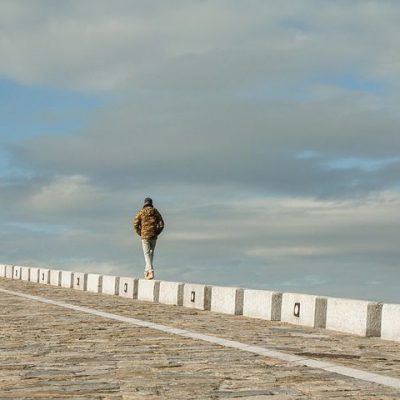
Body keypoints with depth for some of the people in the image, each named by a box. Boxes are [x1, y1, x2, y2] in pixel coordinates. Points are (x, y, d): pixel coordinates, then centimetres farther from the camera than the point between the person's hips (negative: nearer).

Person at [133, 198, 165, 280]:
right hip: (154, 236, 3)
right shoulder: (155, 212, 4)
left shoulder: (141, 212, -4)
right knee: (151, 253, 16)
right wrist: (157, 233, 9)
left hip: (145, 236, -3)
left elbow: (135, 224, -8)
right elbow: (161, 224, 0)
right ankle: (147, 271, 22)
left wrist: (140, 233, 5)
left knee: (147, 254, -3)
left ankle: (151, 272, -18)